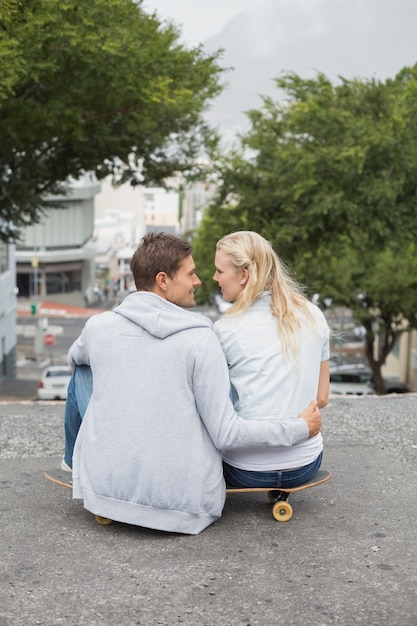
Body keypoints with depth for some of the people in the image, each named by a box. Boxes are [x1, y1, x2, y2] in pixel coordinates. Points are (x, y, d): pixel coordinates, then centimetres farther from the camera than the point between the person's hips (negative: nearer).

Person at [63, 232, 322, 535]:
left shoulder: (99, 326, -4)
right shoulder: (200, 340, -13)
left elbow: (75, 358, 22)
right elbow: (226, 433, -13)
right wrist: (300, 428, -2)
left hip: (106, 489, 2)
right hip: (183, 501, -2)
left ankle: (75, 460, 46)